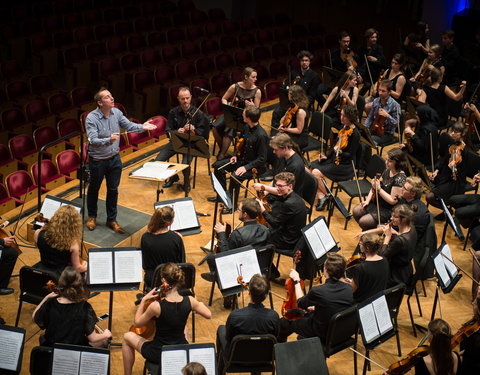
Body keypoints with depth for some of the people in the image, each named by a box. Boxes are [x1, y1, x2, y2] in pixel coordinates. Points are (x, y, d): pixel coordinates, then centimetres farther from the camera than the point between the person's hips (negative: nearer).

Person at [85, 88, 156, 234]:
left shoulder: (116, 112, -6)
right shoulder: (92, 118, -23)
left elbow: (128, 125, 3)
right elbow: (93, 140, -31)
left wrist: (142, 127, -15)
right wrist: (109, 140, -48)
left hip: (114, 158, 5)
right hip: (98, 160, -5)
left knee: (113, 190, 13)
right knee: (94, 189, 16)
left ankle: (111, 220, 29)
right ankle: (92, 216, 37)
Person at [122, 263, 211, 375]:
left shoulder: (156, 306, -27)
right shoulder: (189, 301, -17)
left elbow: (137, 323, -10)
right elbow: (208, 315, 0)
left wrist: (143, 300, -7)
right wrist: (200, 304, 17)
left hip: (160, 355, -4)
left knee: (127, 337, 20)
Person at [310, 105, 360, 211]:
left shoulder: (355, 134, -19)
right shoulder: (344, 128, 6)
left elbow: (351, 155, -19)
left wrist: (340, 152, -36)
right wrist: (327, 156, 7)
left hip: (345, 166, -9)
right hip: (334, 158, 9)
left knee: (316, 173, -19)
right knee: (312, 166, -2)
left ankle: (326, 196, 3)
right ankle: (321, 197, -5)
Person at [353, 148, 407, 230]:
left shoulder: (400, 178, -25)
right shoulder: (387, 171, 1)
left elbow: (393, 200, -25)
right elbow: (375, 187, 13)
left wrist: (379, 189, -25)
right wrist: (367, 200, 1)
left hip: (388, 210, -9)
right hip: (377, 203, 9)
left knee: (363, 221, -16)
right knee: (356, 211, -1)